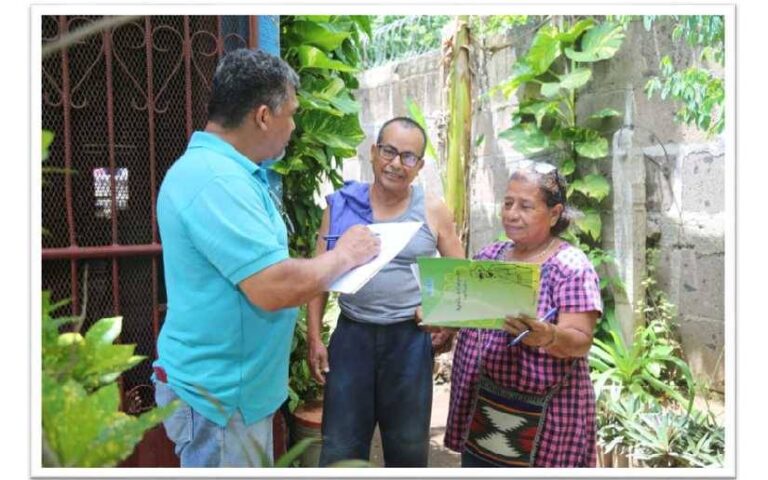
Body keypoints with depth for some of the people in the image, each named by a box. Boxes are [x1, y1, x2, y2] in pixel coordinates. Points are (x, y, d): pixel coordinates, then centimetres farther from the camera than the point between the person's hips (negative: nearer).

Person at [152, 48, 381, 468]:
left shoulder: (226, 170, 8)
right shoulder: (216, 180, -25)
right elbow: (275, 289, -31)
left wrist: (334, 263, 7)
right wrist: (344, 255, -15)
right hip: (217, 395, -10)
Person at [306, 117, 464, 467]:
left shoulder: (433, 211, 0)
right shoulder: (341, 204, 1)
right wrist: (314, 338, -1)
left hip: (410, 339, 0)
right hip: (352, 334, 0)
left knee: (408, 446, 15)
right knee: (340, 448, 9)